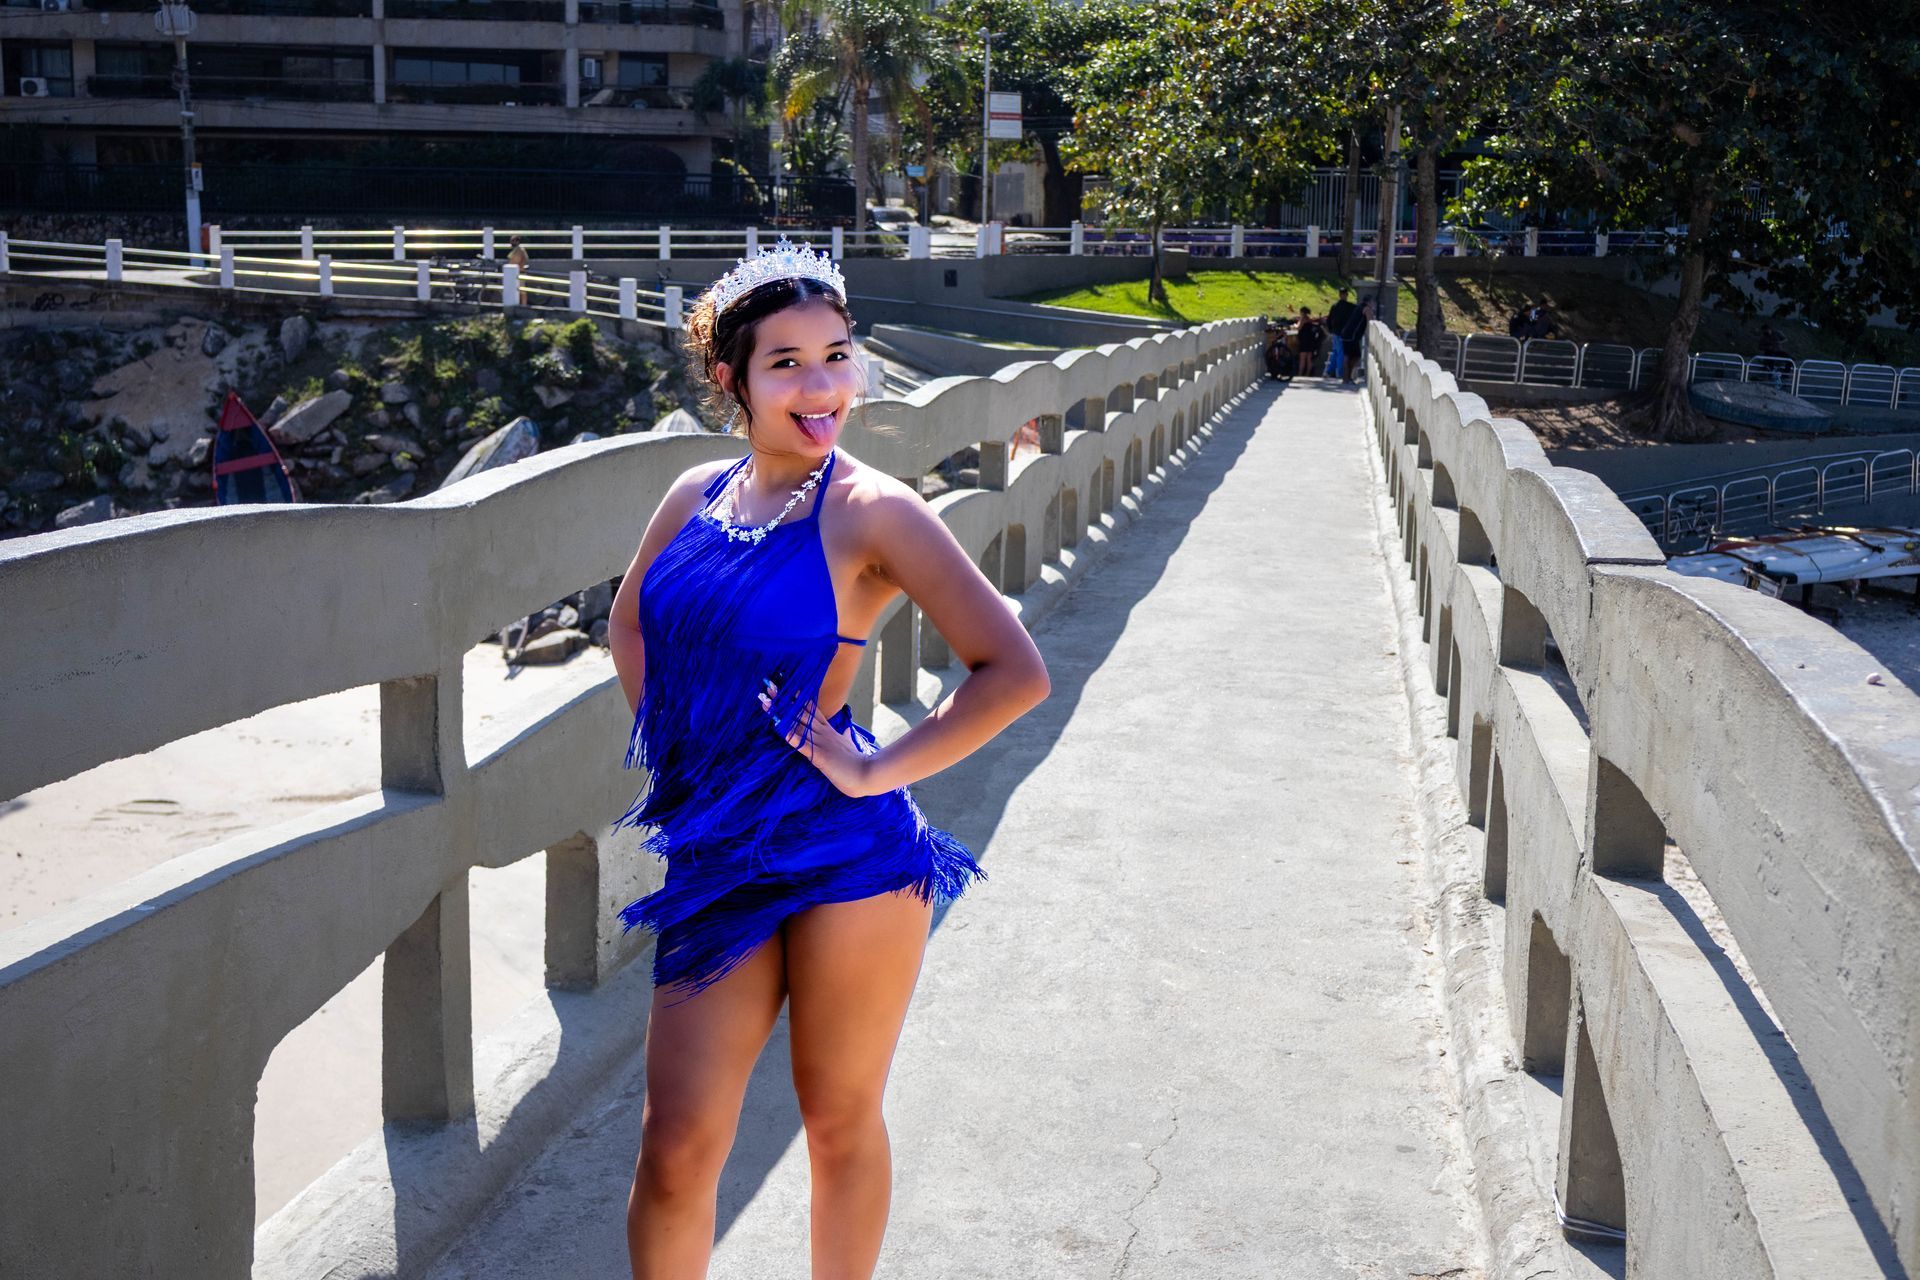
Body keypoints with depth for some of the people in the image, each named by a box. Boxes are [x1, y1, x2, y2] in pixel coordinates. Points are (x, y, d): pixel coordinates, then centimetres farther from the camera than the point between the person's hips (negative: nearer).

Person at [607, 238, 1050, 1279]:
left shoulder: (871, 512, -10)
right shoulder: (696, 496, 6)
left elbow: (1013, 672, -14)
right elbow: (630, 622, 25)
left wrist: (876, 772, -12)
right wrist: (671, 744, 13)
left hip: (843, 853, -4)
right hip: (713, 857, 4)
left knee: (839, 1122, 12)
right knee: (676, 1146, 5)